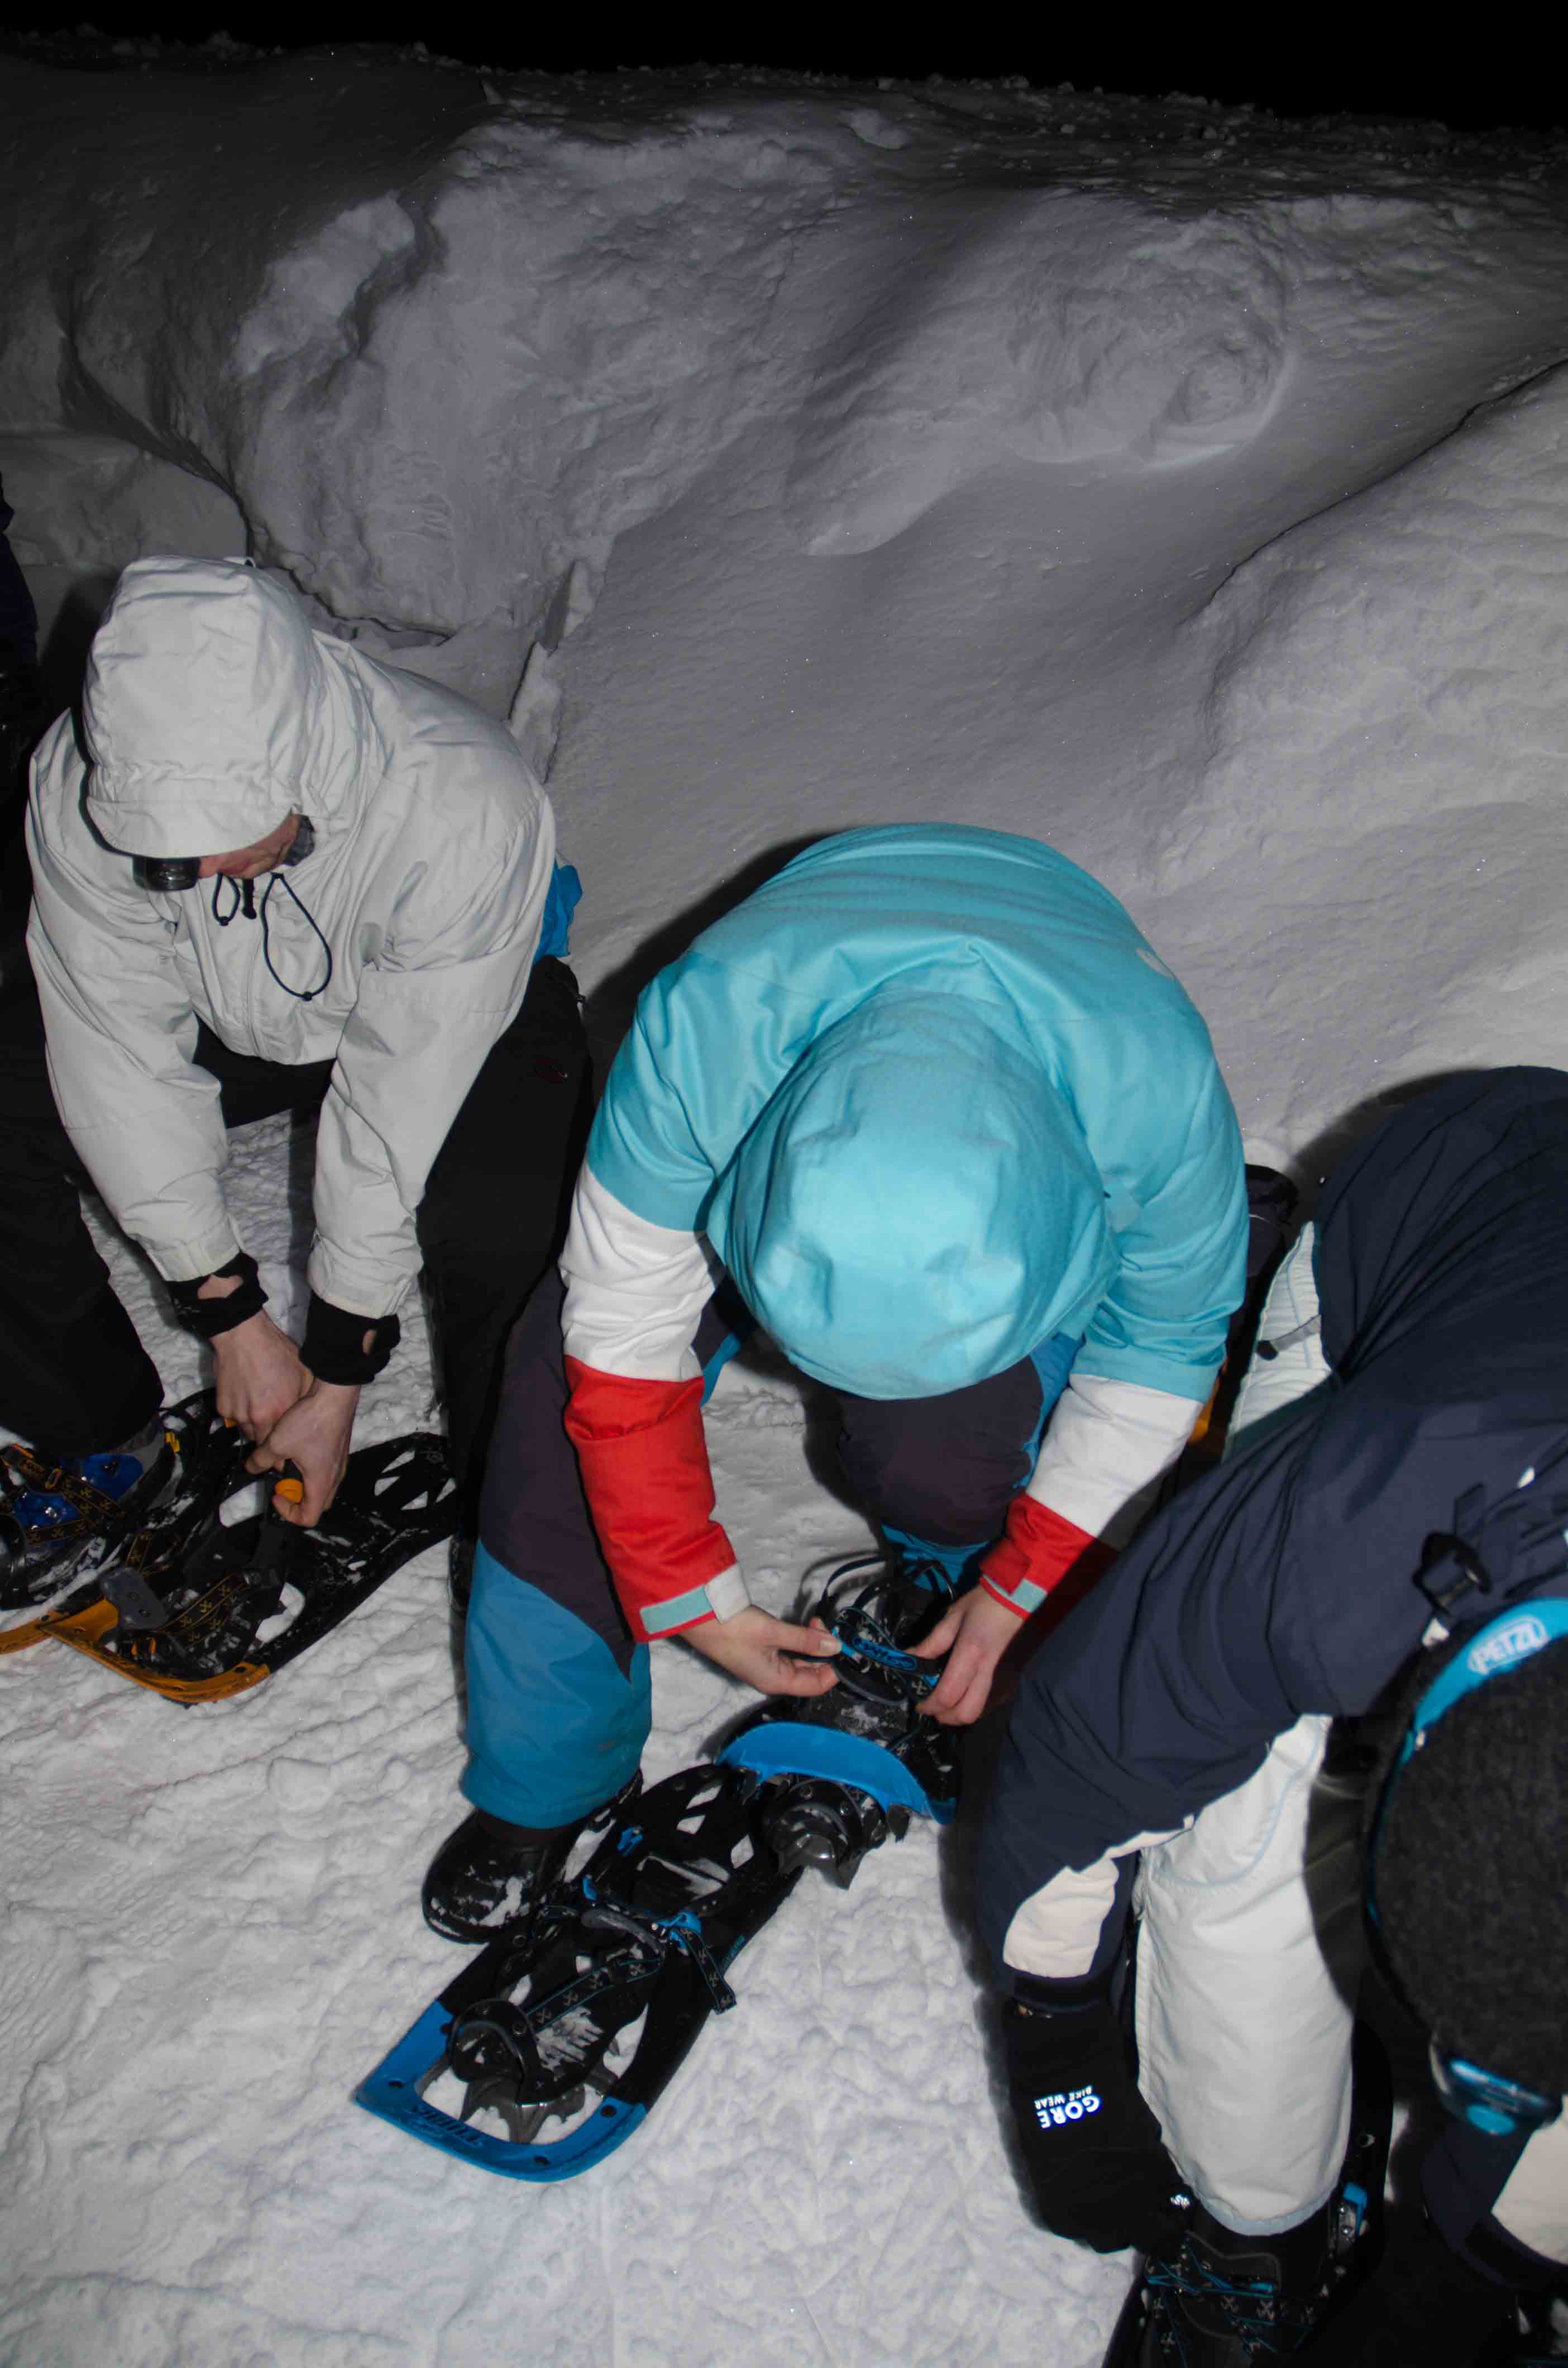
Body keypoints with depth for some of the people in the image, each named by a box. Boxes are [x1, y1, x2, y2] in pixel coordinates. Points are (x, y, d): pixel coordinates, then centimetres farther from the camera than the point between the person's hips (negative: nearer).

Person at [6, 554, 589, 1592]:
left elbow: (401, 1107, -31)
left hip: (462, 1007, -3)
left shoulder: (466, 806, -38)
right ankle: (100, 1433, 13)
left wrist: (340, 1376, -22)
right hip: (228, 1006, 4)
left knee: (501, 1233, -32)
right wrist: (231, 1313, -16)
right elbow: (122, 1053, -18)